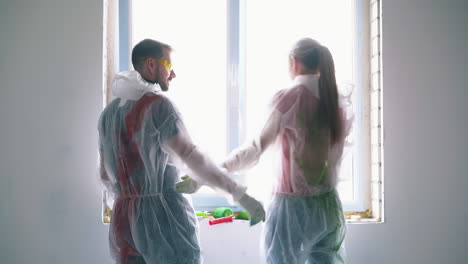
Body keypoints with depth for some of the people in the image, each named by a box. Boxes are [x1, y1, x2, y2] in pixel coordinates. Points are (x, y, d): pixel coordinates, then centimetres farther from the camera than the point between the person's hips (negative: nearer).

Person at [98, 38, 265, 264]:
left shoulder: (109, 113, 11)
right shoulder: (158, 104, -11)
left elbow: (105, 175, 16)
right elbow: (191, 157, -22)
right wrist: (240, 194, -22)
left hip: (124, 220, 7)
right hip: (164, 216, -7)